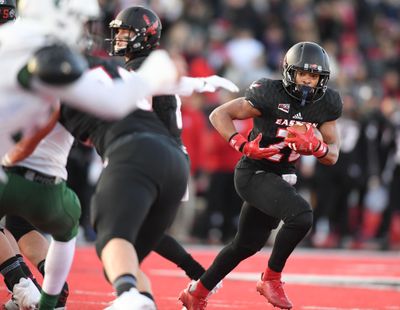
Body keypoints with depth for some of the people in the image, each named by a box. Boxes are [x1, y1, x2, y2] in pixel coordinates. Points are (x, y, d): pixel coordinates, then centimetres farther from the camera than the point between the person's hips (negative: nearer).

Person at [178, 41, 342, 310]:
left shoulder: (325, 105, -3)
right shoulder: (271, 95, -20)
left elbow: (333, 156, -2)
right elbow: (219, 114, -18)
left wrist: (314, 146, -24)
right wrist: (243, 145, -31)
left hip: (282, 177, 7)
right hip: (254, 174, -7)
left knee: (247, 244, 17)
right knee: (301, 215, -28)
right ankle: (271, 278, -8)